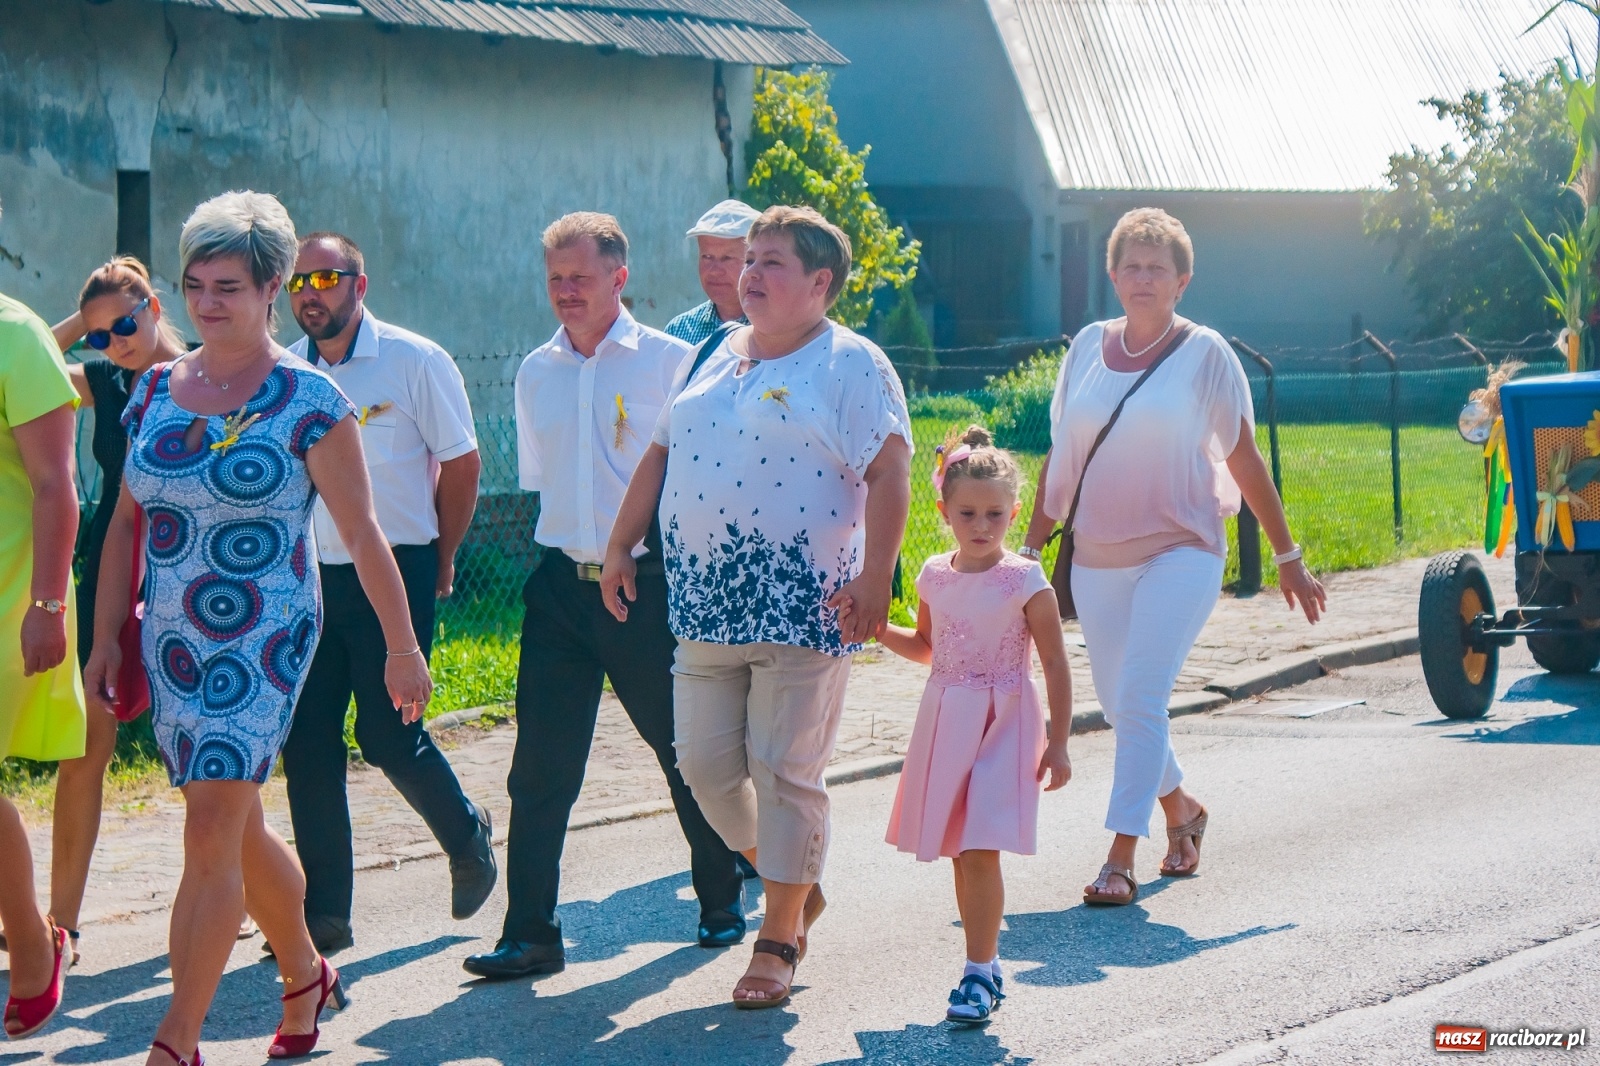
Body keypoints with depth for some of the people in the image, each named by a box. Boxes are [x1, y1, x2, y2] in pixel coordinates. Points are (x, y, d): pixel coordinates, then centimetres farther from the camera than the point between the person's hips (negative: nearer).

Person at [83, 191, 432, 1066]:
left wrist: (402, 647, -2)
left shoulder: (308, 401, -8)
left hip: (262, 641, -5)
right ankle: (307, 975, 37)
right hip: (171, 644, 6)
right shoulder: (157, 391, 7)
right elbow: (126, 525, 12)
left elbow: (363, 535, -5)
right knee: (238, 831, 16)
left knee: (212, 836, -11)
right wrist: (105, 641, 9)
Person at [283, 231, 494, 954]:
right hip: (310, 576, 4)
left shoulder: (415, 362, -6)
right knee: (305, 743, 0)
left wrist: (439, 564, 5)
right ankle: (325, 914, 8)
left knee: (389, 737, -6)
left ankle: (468, 836, 24)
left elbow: (460, 462, 0)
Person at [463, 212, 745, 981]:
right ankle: (530, 935, 2)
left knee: (687, 754, 9)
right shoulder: (535, 373, 10)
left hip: (650, 582, -4)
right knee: (539, 766, -2)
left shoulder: (669, 363, -4)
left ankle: (722, 902, 29)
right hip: (561, 585, 4)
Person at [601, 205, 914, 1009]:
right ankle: (797, 887, 28)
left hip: (801, 603, -6)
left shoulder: (852, 366, -3)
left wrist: (874, 579, -20)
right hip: (705, 602, 6)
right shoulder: (711, 360, 17)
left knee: (785, 771, -3)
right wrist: (620, 548, 16)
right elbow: (660, 456, 22)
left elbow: (889, 474, -11)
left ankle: (779, 940, 9)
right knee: (705, 763, 6)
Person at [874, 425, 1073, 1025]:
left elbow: (1055, 665, -6)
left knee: (980, 851, -12)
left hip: (1003, 726, -5)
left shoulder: (1026, 583, -10)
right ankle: (985, 964, 21)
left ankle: (979, 972, -6)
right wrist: (877, 631, 4)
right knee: (959, 853, 10)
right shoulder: (935, 578, 5)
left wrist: (1058, 743, -7)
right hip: (945, 723, 5)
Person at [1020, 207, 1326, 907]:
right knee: (1118, 703, 11)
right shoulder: (1088, 348, 7)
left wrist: (1288, 557, 4)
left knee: (1140, 697, -16)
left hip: (1180, 551, -4)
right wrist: (1031, 547, 12)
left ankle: (1120, 860, -16)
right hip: (1097, 557, 4)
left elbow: (1245, 460, 2)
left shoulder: (1204, 353, -2)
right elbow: (1060, 458, 14)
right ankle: (1182, 809, 37)